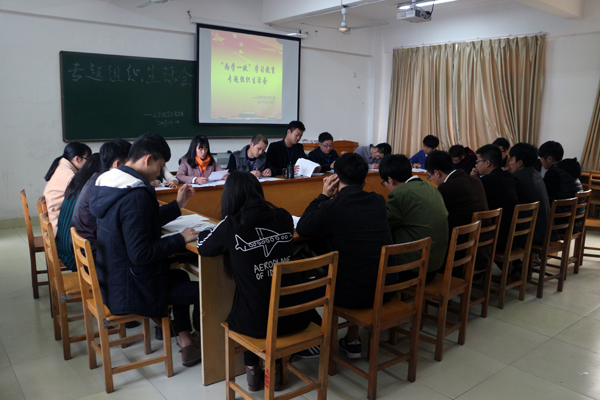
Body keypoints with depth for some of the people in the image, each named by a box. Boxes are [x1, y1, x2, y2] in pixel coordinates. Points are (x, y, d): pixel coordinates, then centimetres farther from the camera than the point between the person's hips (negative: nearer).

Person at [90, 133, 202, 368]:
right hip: (130, 291, -10)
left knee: (180, 276, 26)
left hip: (111, 281, 11)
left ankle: (186, 344, 28)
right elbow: (141, 254, -29)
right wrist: (181, 239, -18)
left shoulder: (108, 183, 4)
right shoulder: (136, 196, -27)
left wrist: (177, 205, 12)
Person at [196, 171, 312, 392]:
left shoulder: (230, 225, -13)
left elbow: (203, 248, 6)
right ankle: (276, 364, 37)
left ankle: (252, 370, 34)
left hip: (257, 322, -2)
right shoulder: (284, 217, -2)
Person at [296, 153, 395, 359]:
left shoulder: (333, 207, -16)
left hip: (355, 295, -5)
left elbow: (302, 228, 0)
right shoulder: (378, 201, 1)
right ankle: (352, 341, 39)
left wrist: (324, 195, 5)